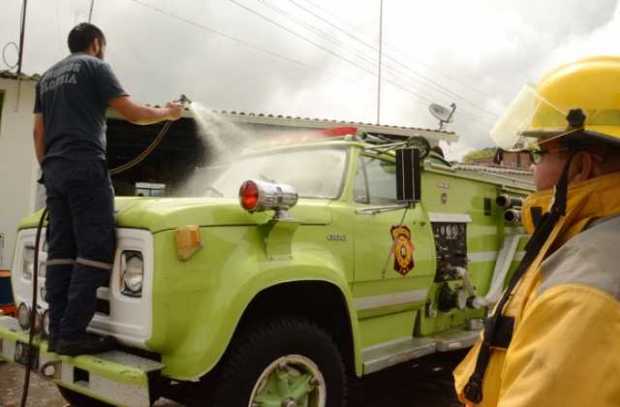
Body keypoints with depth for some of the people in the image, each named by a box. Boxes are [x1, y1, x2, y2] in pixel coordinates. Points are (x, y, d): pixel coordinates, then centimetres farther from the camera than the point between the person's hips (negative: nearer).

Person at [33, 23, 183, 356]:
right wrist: (167, 112, 10)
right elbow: (131, 113, -5)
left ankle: (57, 333, 4)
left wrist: (47, 168, 22)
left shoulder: (47, 77, 24)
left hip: (54, 171, 8)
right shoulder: (93, 66, 2)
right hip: (85, 167, -8)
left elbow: (38, 131, 20)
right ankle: (73, 334, -14)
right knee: (95, 251, -9)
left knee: (60, 252, 5)